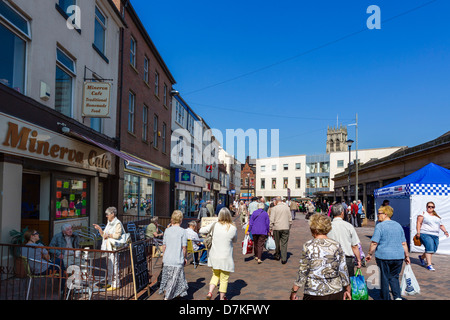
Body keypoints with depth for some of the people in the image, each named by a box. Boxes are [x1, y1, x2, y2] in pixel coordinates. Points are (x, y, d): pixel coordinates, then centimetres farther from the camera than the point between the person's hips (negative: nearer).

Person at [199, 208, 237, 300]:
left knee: (215, 275, 23)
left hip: (214, 257, 3)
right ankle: (222, 297, 24)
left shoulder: (214, 225, -8)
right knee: (224, 279, 13)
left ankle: (210, 292, 9)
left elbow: (201, 230, 0)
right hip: (225, 258, -2)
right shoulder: (233, 228, -12)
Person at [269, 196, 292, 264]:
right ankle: (284, 259, 0)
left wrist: (270, 229, -1)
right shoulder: (287, 207, 5)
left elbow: (272, 220, -7)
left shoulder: (274, 208, -5)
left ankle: (277, 255, 29)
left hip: (276, 228, -2)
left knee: (277, 243, 13)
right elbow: (290, 219, 10)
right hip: (285, 228, 2)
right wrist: (289, 227, 19)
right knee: (284, 243, 3)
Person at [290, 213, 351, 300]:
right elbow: (343, 270, 2)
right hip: (336, 293, 3)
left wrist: (293, 291, -1)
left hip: (314, 294, -3)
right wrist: (348, 290, 15)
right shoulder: (336, 245, -2)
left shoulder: (308, 246, -11)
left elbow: (302, 272, -10)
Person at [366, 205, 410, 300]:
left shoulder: (380, 226, -9)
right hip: (398, 257, 5)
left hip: (384, 257, -5)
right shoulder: (398, 225, 9)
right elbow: (404, 243, 12)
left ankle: (385, 298, 16)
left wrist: (370, 254, -4)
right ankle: (397, 296, 2)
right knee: (394, 277, 17)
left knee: (385, 278, 7)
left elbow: (374, 243, -14)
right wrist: (407, 256, 19)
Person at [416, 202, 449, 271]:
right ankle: (429, 265, -13)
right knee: (429, 248, -17)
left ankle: (422, 257, 27)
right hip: (425, 234, -6)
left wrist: (445, 231, 7)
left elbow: (441, 225, 24)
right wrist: (418, 232, -13)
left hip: (435, 235, 6)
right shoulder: (423, 214, 3)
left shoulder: (437, 216, 22)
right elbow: (419, 223, -4)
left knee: (434, 249, 2)